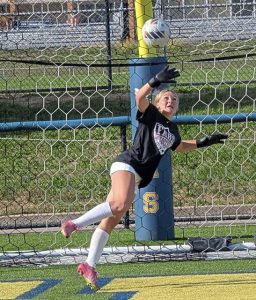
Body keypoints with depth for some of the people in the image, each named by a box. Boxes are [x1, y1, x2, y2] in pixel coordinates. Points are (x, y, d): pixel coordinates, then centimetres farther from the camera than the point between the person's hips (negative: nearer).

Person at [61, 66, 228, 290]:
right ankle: (75, 224, -32)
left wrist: (204, 142, 38)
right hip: (126, 164, -7)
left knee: (111, 222, 2)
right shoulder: (151, 115, 5)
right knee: (120, 204, -35)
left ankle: (89, 266, -2)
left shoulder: (172, 129, 25)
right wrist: (156, 81, -26)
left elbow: (179, 146, 45)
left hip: (137, 178, 7)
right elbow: (140, 97, -14)